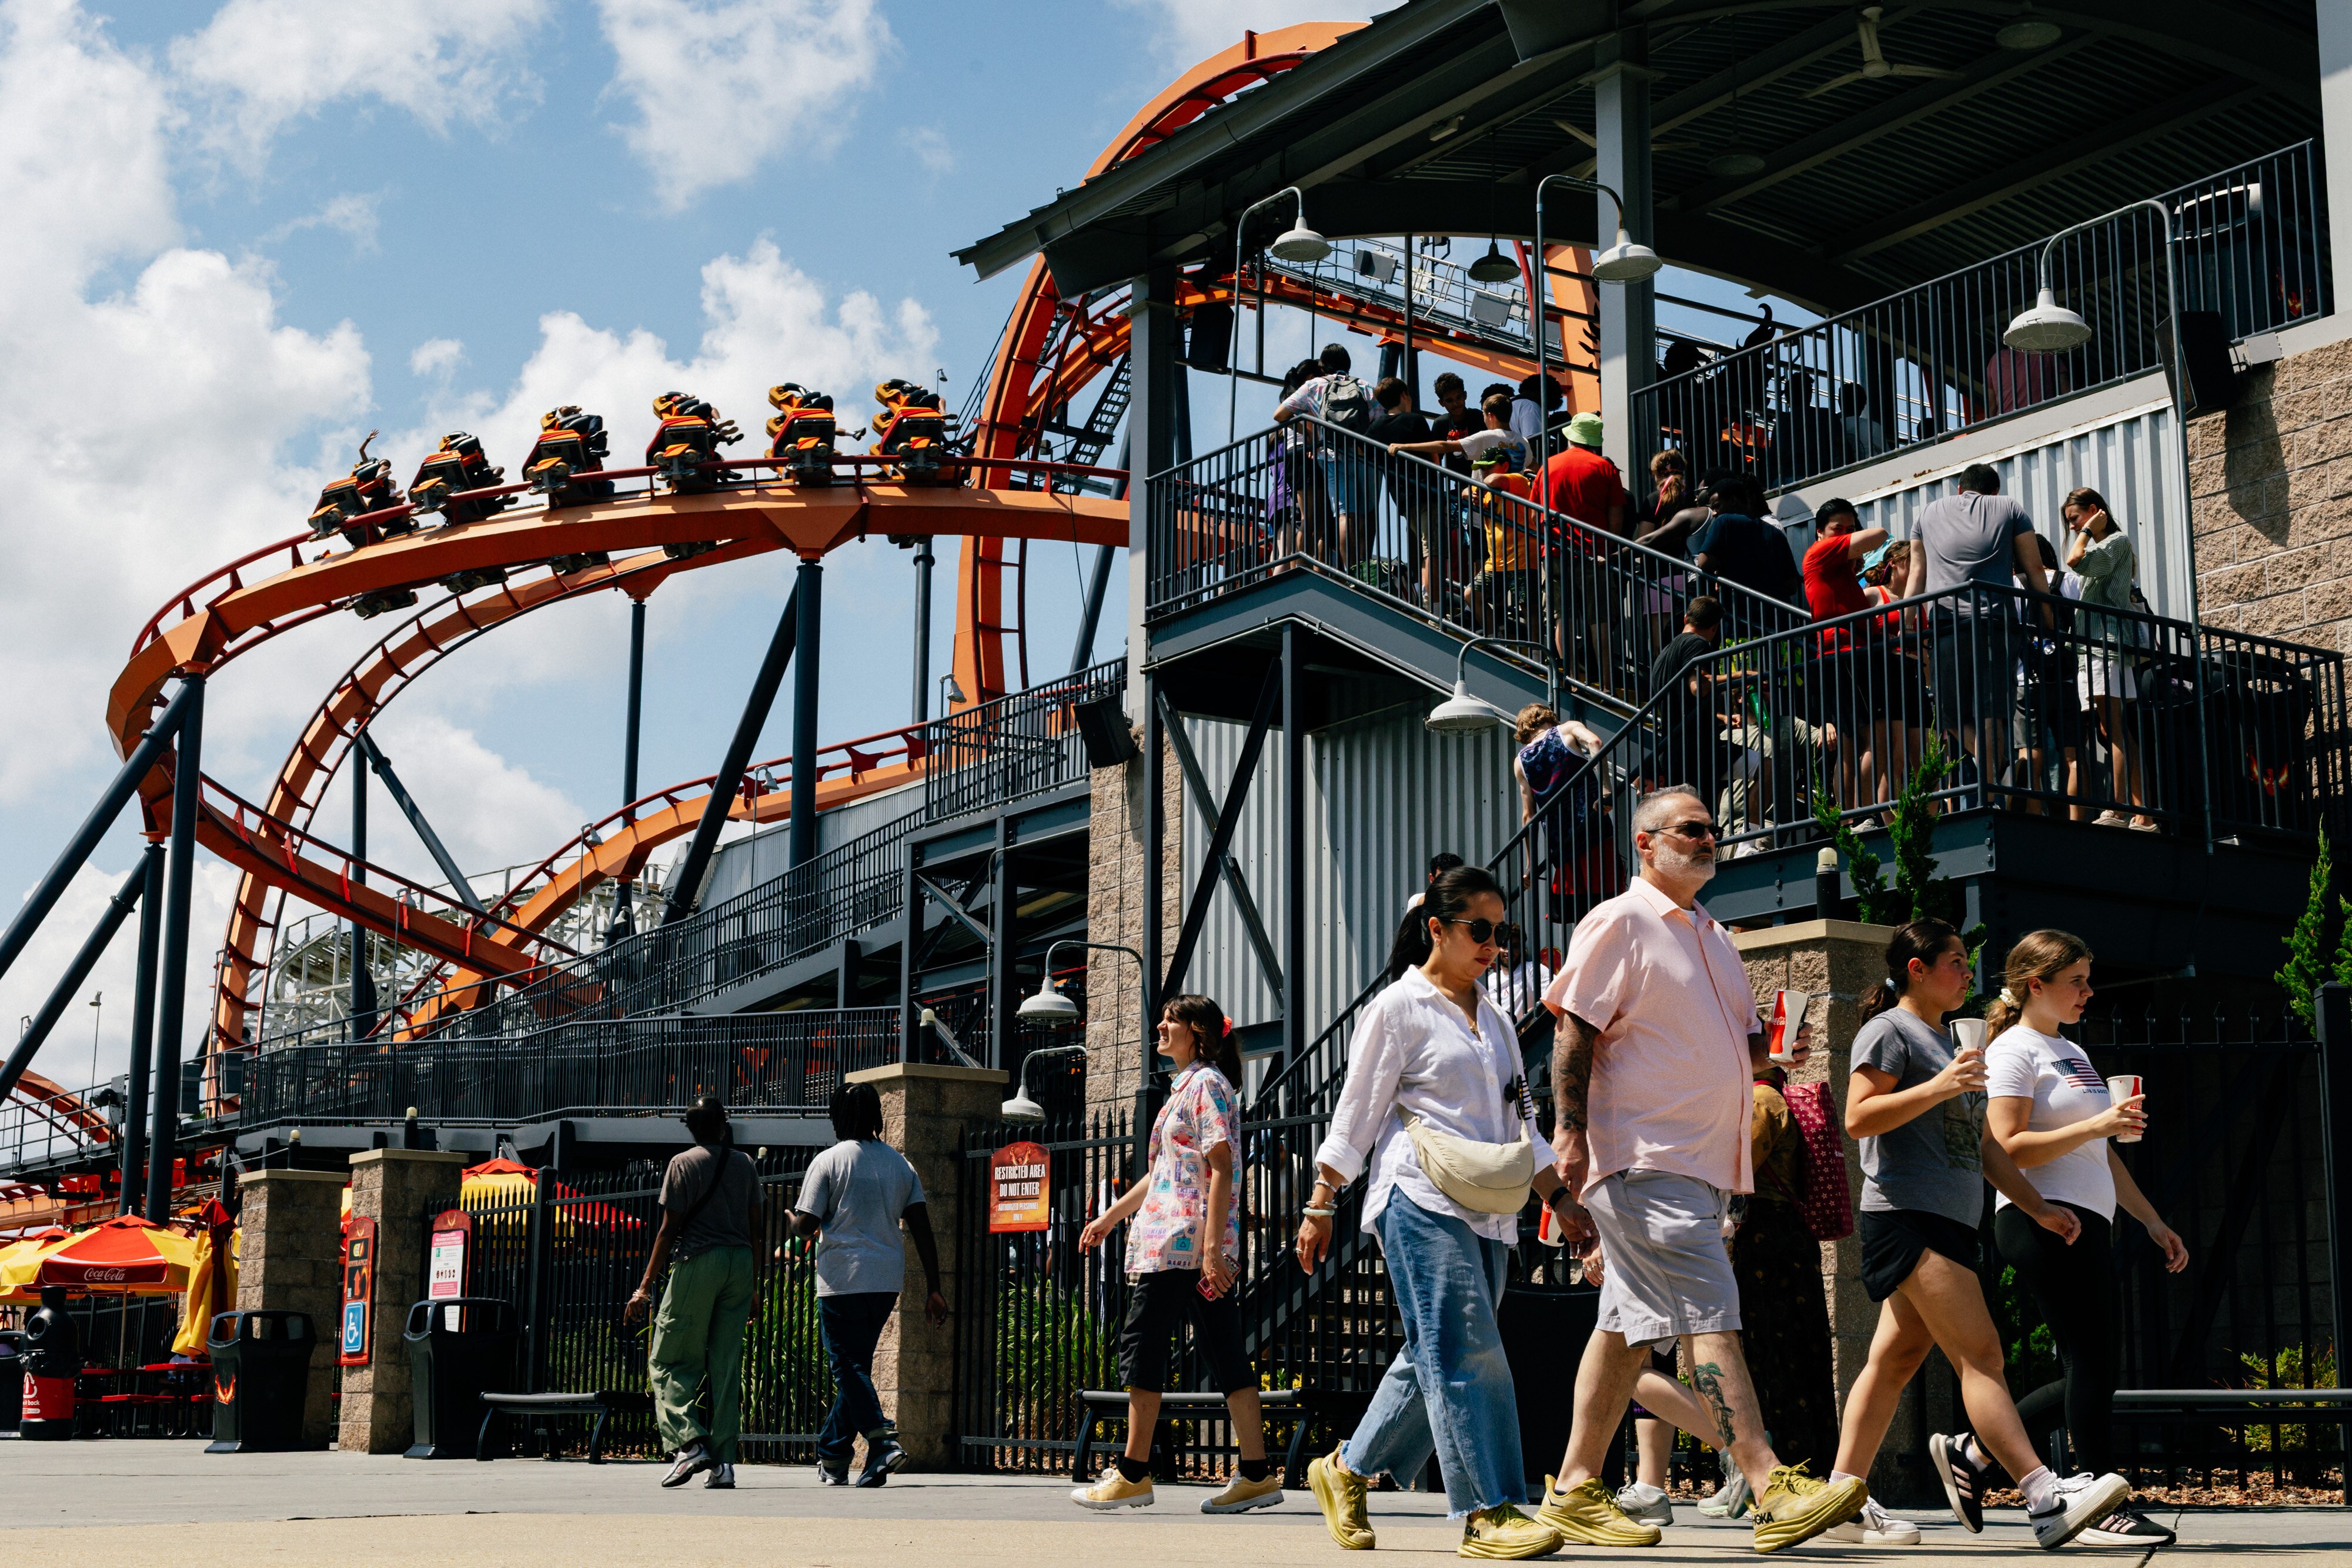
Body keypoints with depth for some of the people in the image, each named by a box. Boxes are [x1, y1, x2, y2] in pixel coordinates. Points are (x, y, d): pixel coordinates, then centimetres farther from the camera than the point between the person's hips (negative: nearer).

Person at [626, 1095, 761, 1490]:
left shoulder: (683, 1163, 0)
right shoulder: (744, 1163, 13)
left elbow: (669, 1229, -4)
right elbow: (755, 1228, 13)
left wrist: (646, 1286, -1)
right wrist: (754, 1286, 20)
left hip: (699, 1261, -4)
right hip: (741, 1263, 4)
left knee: (668, 1360, 3)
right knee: (727, 1364, 5)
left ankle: (689, 1443, -14)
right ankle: (724, 1461, 1)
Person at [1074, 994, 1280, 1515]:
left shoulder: (1207, 1084, -7)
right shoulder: (1185, 1087, 23)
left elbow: (1222, 1170, -15)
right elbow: (1161, 1174, 28)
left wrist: (1212, 1246, -21)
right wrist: (1111, 1217, 30)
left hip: (1181, 1241, -10)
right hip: (1175, 1238, 10)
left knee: (1141, 1345, -4)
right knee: (1224, 1353, 3)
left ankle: (1132, 1474, 0)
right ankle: (1257, 1474, 0)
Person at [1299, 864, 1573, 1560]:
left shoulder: (1495, 1021, 21)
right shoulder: (1399, 1008, 0)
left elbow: (1522, 1122, 24)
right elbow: (1356, 1114, -1)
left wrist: (1559, 1197, 14)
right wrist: (1320, 1206, -2)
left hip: (1488, 1212, 7)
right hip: (1420, 1202, -7)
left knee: (1436, 1358, 7)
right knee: (1466, 1349, -14)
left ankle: (1346, 1470, 22)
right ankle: (1486, 1511, -14)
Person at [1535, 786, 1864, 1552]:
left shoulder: (1712, 935, 21)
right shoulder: (1618, 923, -4)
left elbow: (1743, 1043, 29)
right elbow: (1574, 1037, -11)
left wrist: (1762, 1047, 8)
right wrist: (1571, 1140, -18)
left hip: (1702, 1163, 9)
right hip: (1644, 1162, -8)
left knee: (1628, 1327, 10)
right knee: (1707, 1317, -14)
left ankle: (1575, 1489, 15)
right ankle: (1774, 1489, -20)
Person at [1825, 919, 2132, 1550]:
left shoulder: (1947, 1045, 26)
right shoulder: (1890, 1030, -3)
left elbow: (1982, 1144, 27)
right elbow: (1858, 1118, -14)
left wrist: (2038, 1206, 21)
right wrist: (1936, 1088, -21)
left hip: (1949, 1222, 9)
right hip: (1906, 1215, -9)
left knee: (1895, 1359, 6)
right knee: (1980, 1352, -16)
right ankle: (2045, 1497, -23)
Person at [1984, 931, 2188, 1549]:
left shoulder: (2072, 1053, 24)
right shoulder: (2014, 1050, -5)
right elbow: (2007, 1149, -15)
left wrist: (2153, 1220, 23)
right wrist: (2096, 1125, -20)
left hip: (2088, 1226, 9)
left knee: (2090, 1372, 6)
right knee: (2093, 1362, -11)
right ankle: (2104, 1508, -6)